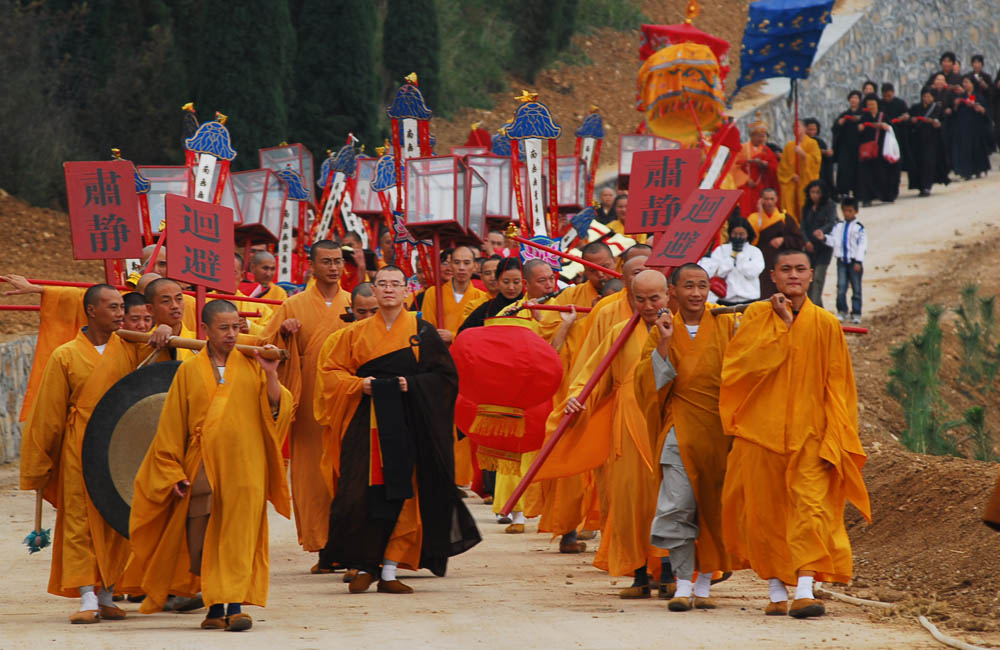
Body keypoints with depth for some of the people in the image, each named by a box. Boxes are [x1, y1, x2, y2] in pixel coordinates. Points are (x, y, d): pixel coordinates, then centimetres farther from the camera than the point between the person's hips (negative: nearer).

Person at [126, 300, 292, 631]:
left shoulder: (251, 366, 9)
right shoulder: (189, 371, 8)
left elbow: (277, 410, 1)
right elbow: (172, 426, 9)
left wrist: (271, 375, -13)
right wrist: (173, 472, 2)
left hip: (244, 467, -1)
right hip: (202, 467, 1)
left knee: (239, 536, -9)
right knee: (203, 540, 0)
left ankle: (235, 604, -12)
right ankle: (214, 606, 11)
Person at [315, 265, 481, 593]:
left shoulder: (422, 332, 7)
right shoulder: (356, 333, 11)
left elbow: (445, 375, 3)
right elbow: (330, 371, 9)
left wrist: (412, 385, -13)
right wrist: (359, 384, -9)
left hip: (409, 424, -1)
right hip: (366, 425, 1)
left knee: (403, 495, -4)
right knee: (362, 495, -8)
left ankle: (389, 572, 1)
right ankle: (364, 567, 2)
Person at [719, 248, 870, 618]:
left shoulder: (825, 325, 3)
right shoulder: (756, 316, 5)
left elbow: (837, 386, 3)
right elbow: (740, 364, -11)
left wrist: (833, 442, -5)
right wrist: (782, 327, -12)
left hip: (809, 433, -1)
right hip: (761, 431, 1)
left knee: (810, 506, -15)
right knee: (766, 511, 3)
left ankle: (804, 590, -22)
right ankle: (777, 591, 13)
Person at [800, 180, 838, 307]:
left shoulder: (830, 206, -1)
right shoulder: (807, 208, 11)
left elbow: (832, 223, -14)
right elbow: (803, 227, 7)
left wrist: (822, 231, -33)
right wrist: (807, 241, -10)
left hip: (824, 246, -5)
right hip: (810, 247, 5)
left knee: (818, 278, -15)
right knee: (809, 279, 4)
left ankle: (814, 306, -21)